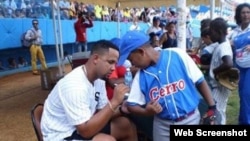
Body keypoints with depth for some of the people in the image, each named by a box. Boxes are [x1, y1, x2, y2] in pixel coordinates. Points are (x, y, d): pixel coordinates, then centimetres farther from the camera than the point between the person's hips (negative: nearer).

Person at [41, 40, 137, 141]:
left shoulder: (98, 78, -3)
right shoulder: (74, 85, -30)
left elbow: (103, 111, 5)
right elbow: (86, 131, -30)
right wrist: (114, 102, -31)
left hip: (82, 126, 8)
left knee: (128, 126, 2)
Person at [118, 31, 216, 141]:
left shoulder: (177, 55, -11)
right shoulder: (140, 76, -3)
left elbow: (200, 81, -4)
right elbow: (132, 105, -1)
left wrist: (212, 107, -5)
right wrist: (147, 112, -21)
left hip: (190, 119, -2)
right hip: (163, 125, 2)